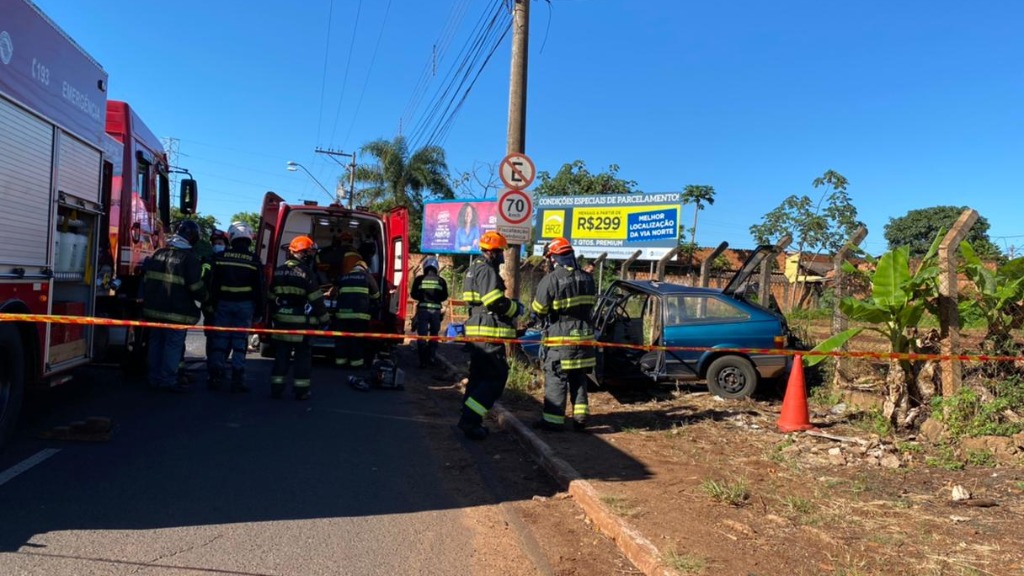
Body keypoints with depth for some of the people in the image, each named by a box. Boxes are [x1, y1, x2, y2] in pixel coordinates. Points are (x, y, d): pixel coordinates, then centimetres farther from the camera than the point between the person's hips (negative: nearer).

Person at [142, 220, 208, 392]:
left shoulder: (158, 254, 11)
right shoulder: (189, 259, -12)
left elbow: (145, 277, 18)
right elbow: (196, 286, -15)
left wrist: (147, 299, 27)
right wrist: (205, 299, 4)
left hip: (154, 308, 7)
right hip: (176, 311, -7)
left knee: (156, 342, 14)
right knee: (173, 345, -2)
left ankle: (155, 378, 20)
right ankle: (168, 380, -1)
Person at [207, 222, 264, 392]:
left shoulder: (221, 256, 1)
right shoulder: (254, 260, -2)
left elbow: (213, 283, 3)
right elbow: (259, 287, 0)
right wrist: (258, 308, 6)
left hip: (224, 303, 1)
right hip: (245, 304, -1)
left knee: (221, 340, 8)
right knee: (240, 342, 1)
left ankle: (216, 377, 10)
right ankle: (237, 379, 0)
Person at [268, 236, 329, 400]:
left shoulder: (278, 271, 8)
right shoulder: (306, 272, -12)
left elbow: (271, 297, 14)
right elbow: (316, 300, -11)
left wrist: (272, 316, 23)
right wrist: (324, 319, -3)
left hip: (282, 319, 6)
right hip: (301, 322, -5)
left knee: (281, 353, 11)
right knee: (303, 355, 3)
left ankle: (276, 388, 12)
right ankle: (301, 390, 4)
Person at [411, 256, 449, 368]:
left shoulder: (419, 279, -1)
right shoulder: (441, 281, 2)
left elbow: (413, 294, 3)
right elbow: (444, 296, 5)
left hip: (423, 309, -1)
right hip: (436, 310, 1)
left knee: (422, 335, 4)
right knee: (434, 334, 18)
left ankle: (423, 360, -2)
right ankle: (432, 357, 14)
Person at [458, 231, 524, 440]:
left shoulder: (474, 269, 20)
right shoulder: (487, 271, -14)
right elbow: (496, 302, -22)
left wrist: (510, 305, 15)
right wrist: (515, 308, -4)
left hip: (476, 330, 11)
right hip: (489, 332, -11)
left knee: (479, 376, 16)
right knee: (496, 377, -8)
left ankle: (469, 420, 21)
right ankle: (470, 419, -11)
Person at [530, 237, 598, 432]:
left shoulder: (550, 280, -15)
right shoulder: (587, 278, 6)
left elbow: (538, 309, -11)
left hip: (559, 338, -6)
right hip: (584, 335, 6)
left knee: (556, 379, 1)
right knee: (579, 378, 15)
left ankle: (553, 420, 3)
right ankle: (580, 417, 16)